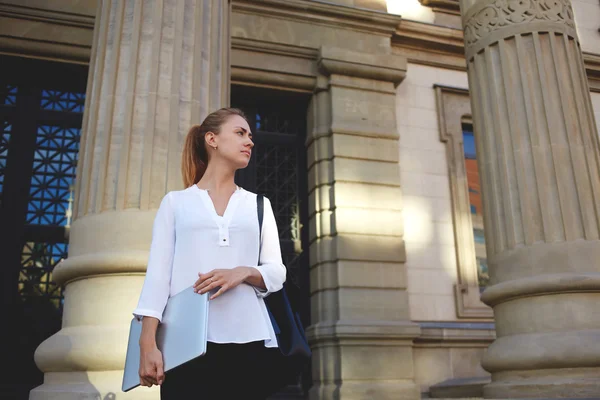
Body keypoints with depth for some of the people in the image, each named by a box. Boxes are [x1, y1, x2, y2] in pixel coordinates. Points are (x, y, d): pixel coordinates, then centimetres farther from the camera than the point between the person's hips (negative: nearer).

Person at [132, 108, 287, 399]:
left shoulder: (259, 205, 17)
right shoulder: (176, 202, 10)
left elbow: (277, 273, 10)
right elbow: (158, 273, 2)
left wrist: (244, 272, -11)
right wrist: (148, 342, -8)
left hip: (247, 339, 2)